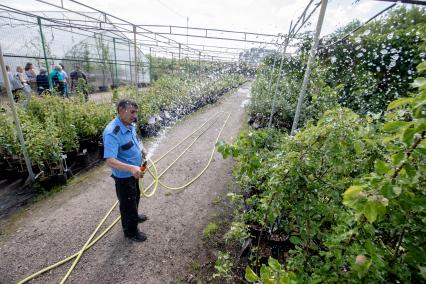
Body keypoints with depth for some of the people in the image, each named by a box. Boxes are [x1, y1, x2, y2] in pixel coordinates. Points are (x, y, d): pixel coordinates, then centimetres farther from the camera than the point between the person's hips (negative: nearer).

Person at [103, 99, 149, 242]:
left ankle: (134, 216, 57)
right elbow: (110, 161, -36)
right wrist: (131, 168, -48)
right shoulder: (112, 133, -31)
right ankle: (130, 231, 36)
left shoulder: (130, 125, -4)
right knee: (127, 203, 12)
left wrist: (142, 149, -1)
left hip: (134, 172, 9)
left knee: (135, 197, 30)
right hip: (124, 176, -8)